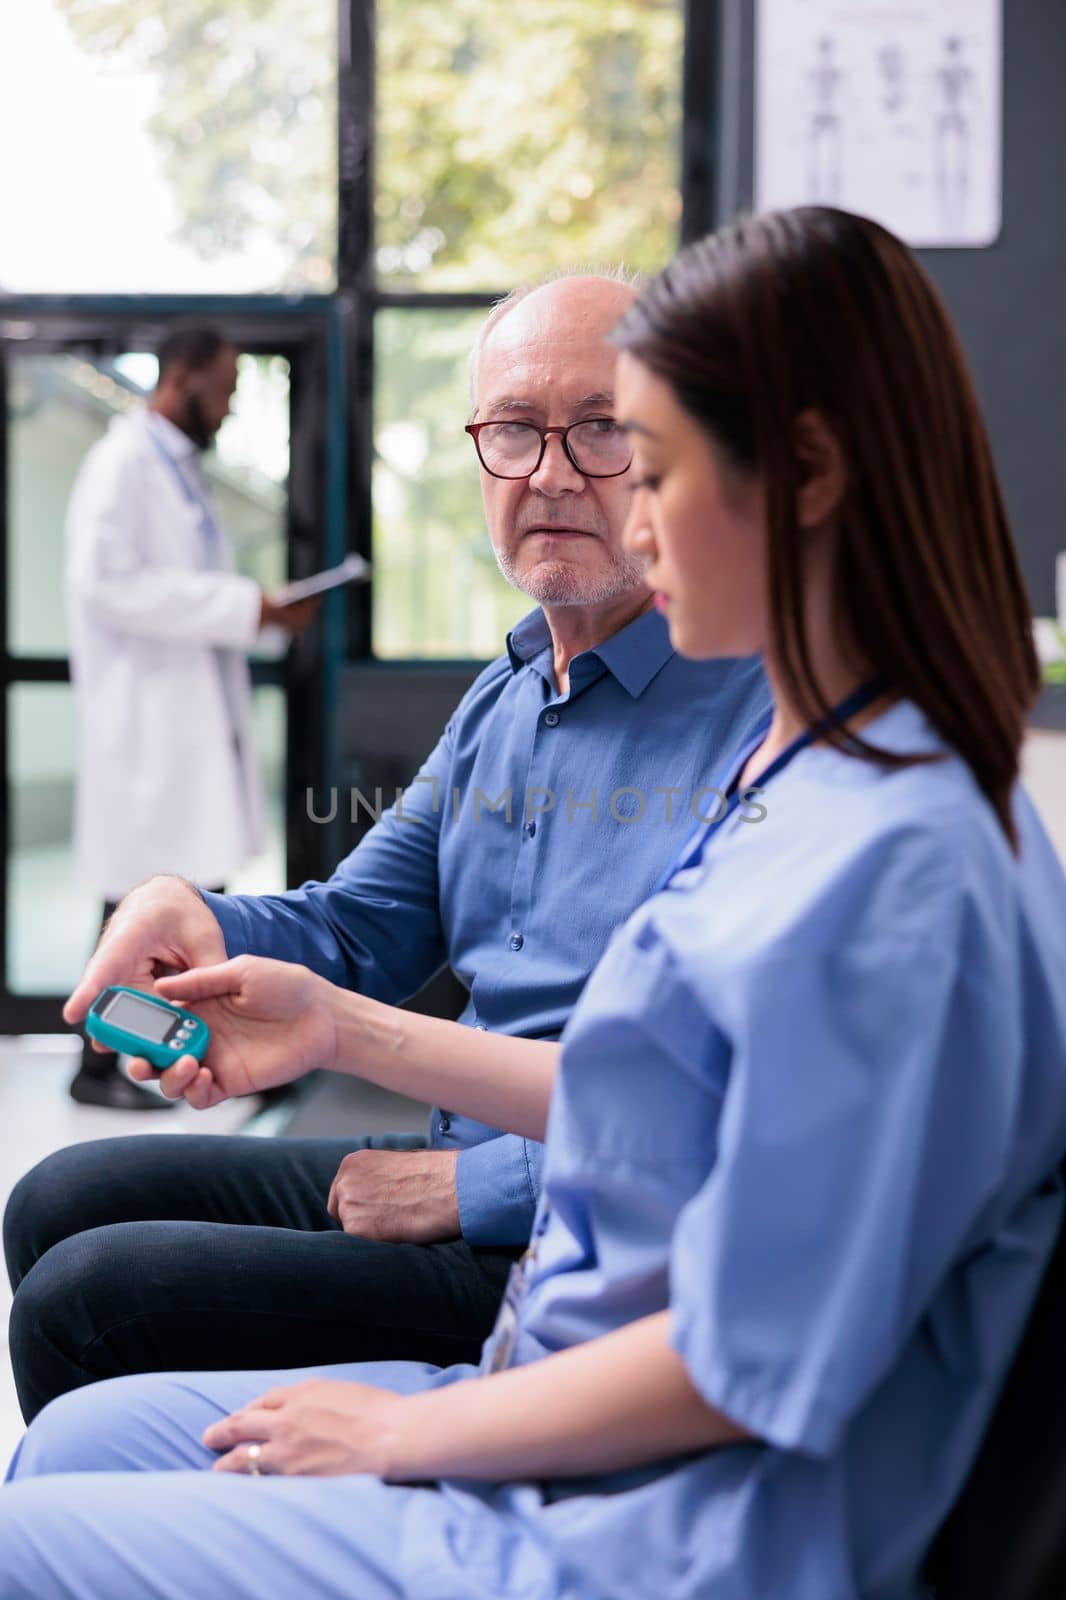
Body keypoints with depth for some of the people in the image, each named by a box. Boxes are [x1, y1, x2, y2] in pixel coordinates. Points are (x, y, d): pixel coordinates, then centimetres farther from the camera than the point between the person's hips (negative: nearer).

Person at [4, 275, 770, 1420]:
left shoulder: (771, 708, -19)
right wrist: (194, 922, -5)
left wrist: (477, 1185, -20)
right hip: (458, 1165, 9)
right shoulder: (506, 700, 13)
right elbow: (359, 932, 18)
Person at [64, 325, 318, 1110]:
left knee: (197, 886, 13)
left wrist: (266, 610, 8)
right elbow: (105, 582, -22)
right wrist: (243, 606, -22)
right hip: (146, 717, -9)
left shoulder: (182, 469, 16)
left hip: (199, 713, 9)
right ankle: (99, 1065, 9)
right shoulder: (123, 462, -10)